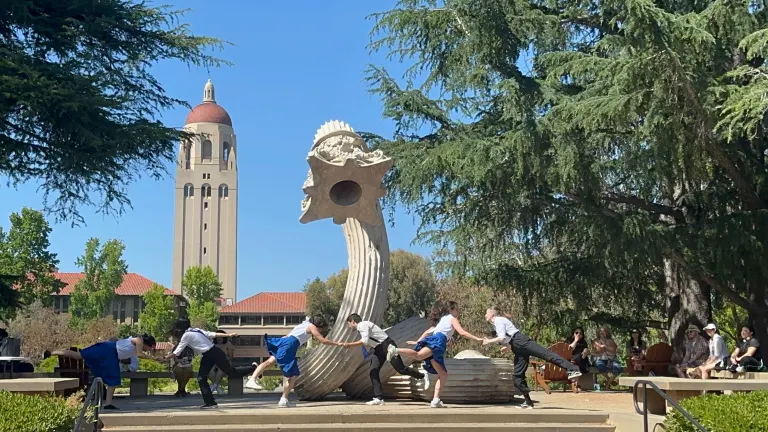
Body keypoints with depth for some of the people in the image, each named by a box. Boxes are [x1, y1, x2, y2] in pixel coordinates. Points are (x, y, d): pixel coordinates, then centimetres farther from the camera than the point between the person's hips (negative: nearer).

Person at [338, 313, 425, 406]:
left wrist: (349, 344, -21)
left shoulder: (363, 325, -15)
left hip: (387, 345, -9)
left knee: (401, 369, -8)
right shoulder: (359, 328, 15)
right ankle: (378, 398, -4)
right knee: (373, 372, -3)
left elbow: (365, 341, -26)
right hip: (379, 349, 10)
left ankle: (423, 377, 11)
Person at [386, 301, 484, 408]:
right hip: (438, 340, -8)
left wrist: (417, 342, 36)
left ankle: (436, 400, 0)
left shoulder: (441, 319, 38)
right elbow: (462, 332, 2)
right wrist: (477, 339, 6)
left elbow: (428, 332, 35)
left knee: (443, 374, 9)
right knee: (419, 355, -35)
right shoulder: (452, 319, 16)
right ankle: (396, 350, -53)